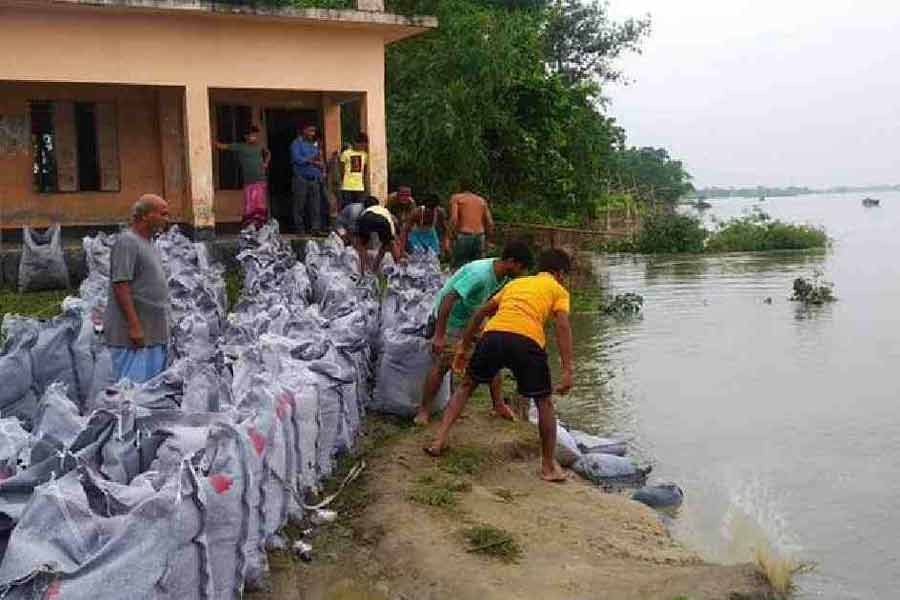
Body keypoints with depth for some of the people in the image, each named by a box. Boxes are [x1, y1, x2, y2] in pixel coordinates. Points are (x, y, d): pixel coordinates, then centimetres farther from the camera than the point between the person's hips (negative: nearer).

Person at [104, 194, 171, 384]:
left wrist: (163, 331, 20)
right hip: (133, 335, -10)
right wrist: (134, 326, -22)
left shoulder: (148, 244, 17)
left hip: (154, 335, 10)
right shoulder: (127, 242, -12)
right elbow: (121, 286, -19)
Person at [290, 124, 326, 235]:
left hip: (315, 178, 5)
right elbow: (296, 158, -14)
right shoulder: (297, 143, 0)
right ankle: (300, 229, 6)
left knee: (316, 204, -1)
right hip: (301, 178, -5)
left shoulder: (315, 143, 17)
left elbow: (320, 160, 20)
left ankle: (316, 228, 1)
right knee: (300, 204, -1)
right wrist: (312, 161, -13)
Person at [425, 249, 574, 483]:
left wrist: (463, 348, 37)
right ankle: (549, 466, 20)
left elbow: (481, 312, 32)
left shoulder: (515, 283, 33)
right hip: (527, 341, -3)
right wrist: (567, 370, -3)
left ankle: (439, 440, 18)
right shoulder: (558, 290, 20)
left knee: (466, 386, 25)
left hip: (493, 334, 3)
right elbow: (563, 327, 2)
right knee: (544, 404, 15)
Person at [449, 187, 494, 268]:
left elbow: (454, 219, -8)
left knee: (458, 268, -3)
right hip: (480, 237, 4)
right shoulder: (482, 200, 20)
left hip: (464, 237, -4)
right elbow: (490, 223, 13)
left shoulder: (456, 197, 8)